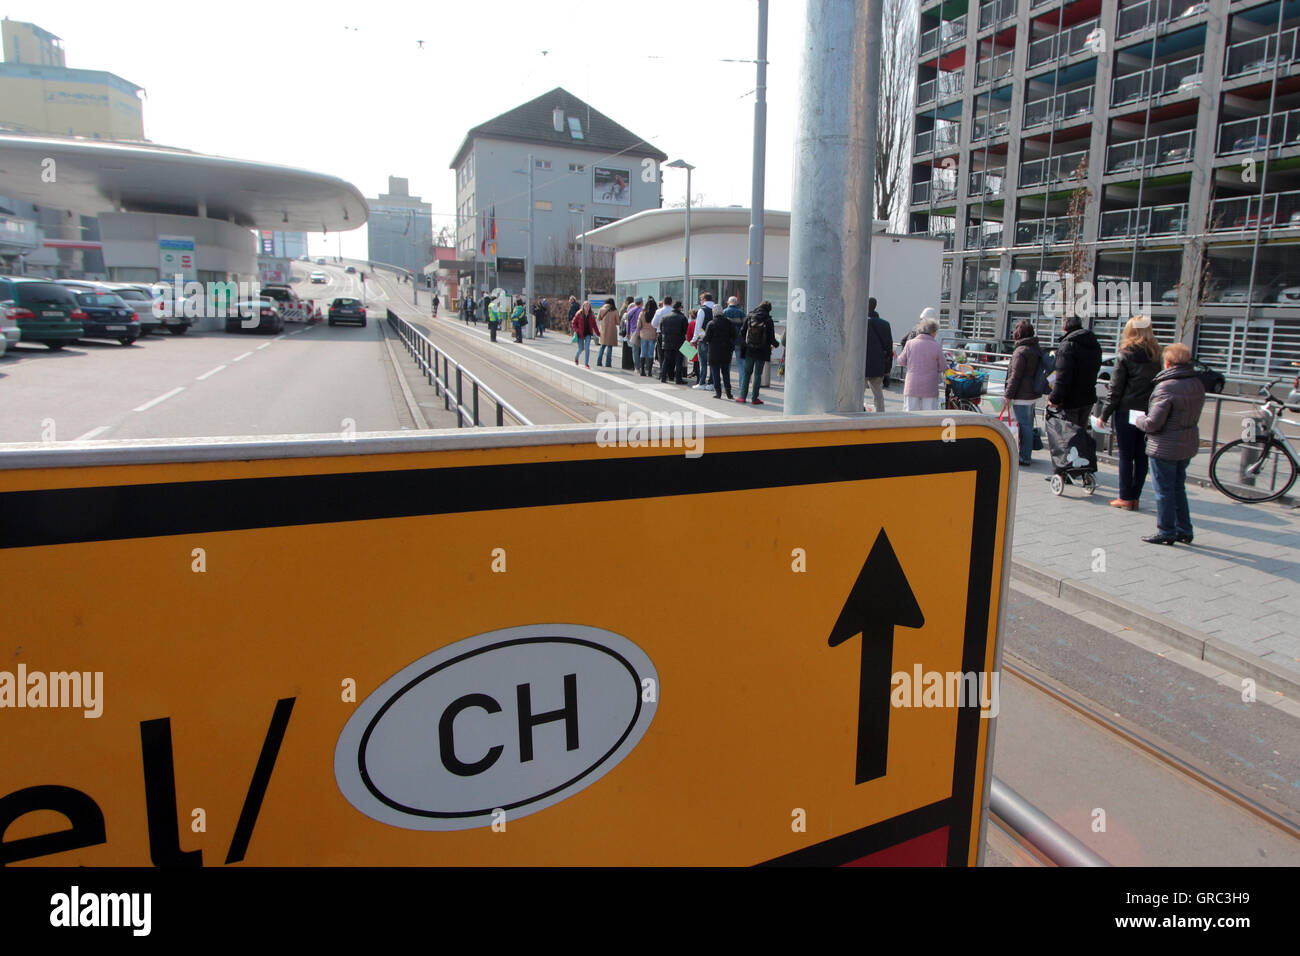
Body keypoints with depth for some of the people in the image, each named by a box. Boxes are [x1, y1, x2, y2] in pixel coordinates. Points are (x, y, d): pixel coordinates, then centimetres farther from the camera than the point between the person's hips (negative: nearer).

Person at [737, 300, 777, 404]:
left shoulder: (749, 317, -1)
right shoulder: (768, 320, -8)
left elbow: (742, 332, 0)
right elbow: (771, 338, -6)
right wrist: (775, 345, 15)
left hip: (749, 350, 2)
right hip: (762, 351, -2)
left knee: (746, 372, 11)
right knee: (758, 374, 6)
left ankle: (742, 396, 7)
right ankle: (755, 398, 6)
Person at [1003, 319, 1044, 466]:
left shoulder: (1021, 352, -17)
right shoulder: (1037, 349, 12)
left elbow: (1015, 376, -17)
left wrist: (1008, 394, -12)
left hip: (1022, 396, -9)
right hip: (1034, 394, 9)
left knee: (1024, 426, -5)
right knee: (1029, 425, 17)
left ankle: (1024, 457, -1)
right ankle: (1026, 455, 27)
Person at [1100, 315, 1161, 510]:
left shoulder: (1124, 356, -8)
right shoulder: (1157, 356, 5)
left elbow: (1115, 389, -8)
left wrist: (1105, 415, -2)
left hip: (1126, 413, -4)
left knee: (1126, 456, 2)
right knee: (1141, 456, 9)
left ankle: (1125, 498, 5)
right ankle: (1135, 497, 15)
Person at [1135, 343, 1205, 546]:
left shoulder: (1166, 387, -21)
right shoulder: (1197, 384, 4)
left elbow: (1153, 423, -23)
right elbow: (1193, 415, 13)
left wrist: (1139, 419, -1)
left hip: (1165, 448, -8)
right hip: (1188, 445, 8)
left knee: (1164, 491, 4)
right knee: (1178, 488, 19)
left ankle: (1166, 532, 11)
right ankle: (1184, 530, 24)